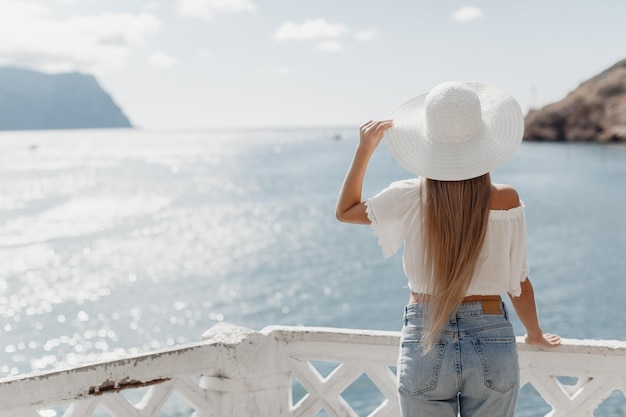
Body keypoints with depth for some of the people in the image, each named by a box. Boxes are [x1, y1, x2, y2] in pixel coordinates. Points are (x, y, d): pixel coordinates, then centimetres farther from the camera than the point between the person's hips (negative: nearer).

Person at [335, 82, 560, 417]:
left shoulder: (412, 199, -11)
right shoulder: (506, 201, -10)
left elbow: (345, 210, 7)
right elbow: (518, 283, 0)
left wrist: (364, 149, 9)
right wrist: (535, 334, 17)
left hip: (425, 347, 0)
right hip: (493, 346, 0)